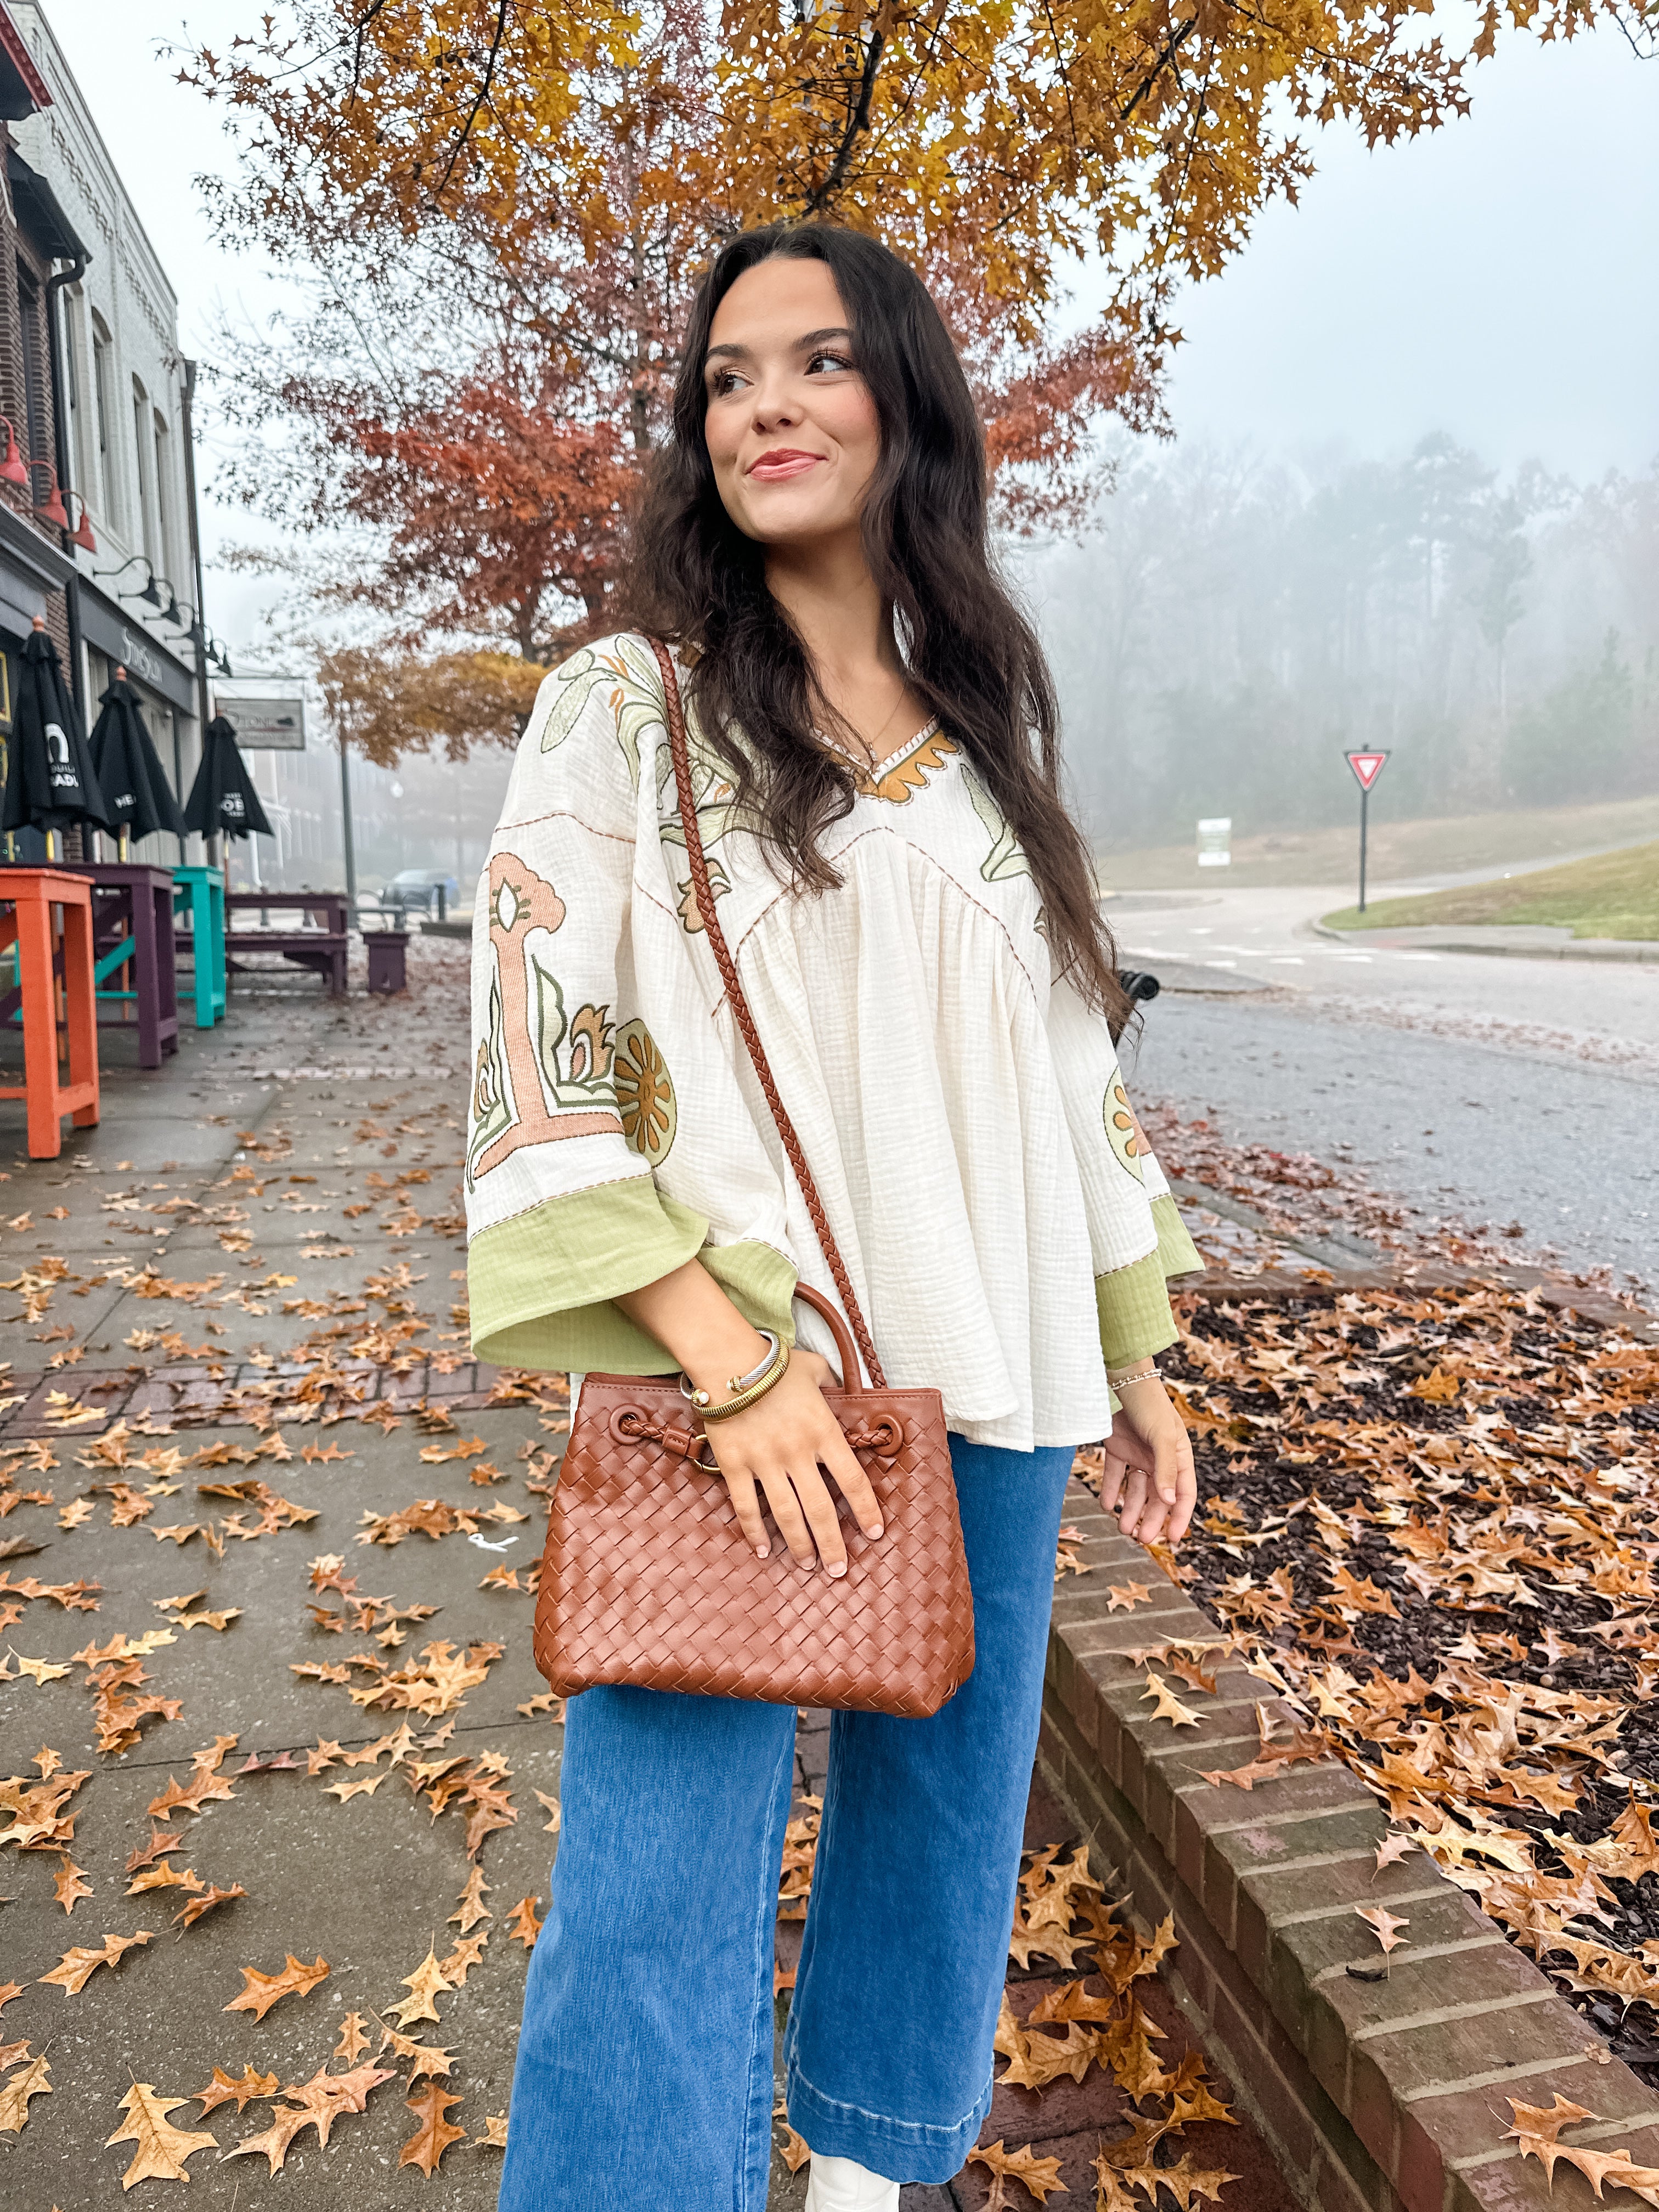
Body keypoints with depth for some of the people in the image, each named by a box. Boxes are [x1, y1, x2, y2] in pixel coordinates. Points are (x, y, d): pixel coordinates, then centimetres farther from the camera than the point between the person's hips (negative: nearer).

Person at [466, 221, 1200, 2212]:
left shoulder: (989, 726, 11)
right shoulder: (626, 705, -2)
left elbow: (1070, 1062, 13)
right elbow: (535, 1053, -11)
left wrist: (1138, 1358, 12)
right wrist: (738, 1362, -18)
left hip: (996, 1383, 5)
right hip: (728, 1383, -4)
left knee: (949, 1811, 18)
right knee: (661, 1884, -4)